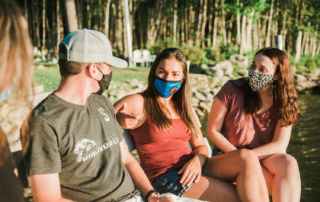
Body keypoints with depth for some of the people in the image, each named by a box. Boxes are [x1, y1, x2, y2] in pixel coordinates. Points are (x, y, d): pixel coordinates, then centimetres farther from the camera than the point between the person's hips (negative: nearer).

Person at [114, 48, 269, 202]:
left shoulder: (183, 106, 18)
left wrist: (198, 159, -6)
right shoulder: (138, 103, -1)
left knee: (247, 157, -21)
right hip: (164, 178, -6)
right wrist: (121, 121, -31)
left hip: (192, 170, 6)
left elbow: (200, 145, 18)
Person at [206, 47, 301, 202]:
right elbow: (212, 131, -5)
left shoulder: (283, 102, -1)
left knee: (288, 163, -31)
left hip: (265, 157, 3)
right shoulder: (232, 89, -8)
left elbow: (279, 145, -9)